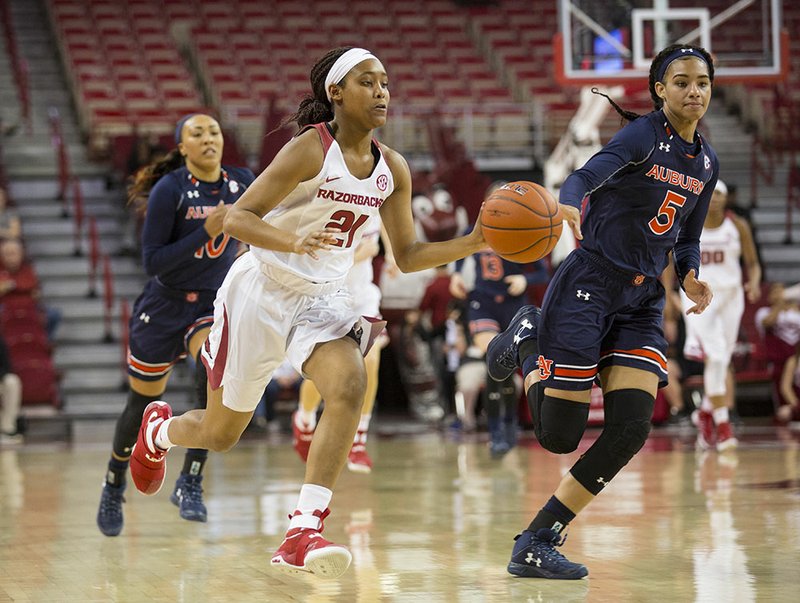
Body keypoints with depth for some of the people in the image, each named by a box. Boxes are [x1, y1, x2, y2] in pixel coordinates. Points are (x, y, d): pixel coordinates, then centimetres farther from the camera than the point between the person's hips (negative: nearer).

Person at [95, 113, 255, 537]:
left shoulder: (242, 182, -5)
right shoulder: (169, 190, -16)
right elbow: (152, 261, -19)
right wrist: (206, 231, -27)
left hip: (213, 303, 2)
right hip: (164, 306, -2)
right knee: (142, 406, 10)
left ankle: (190, 482, -25)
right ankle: (113, 489, 39)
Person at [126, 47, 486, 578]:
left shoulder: (392, 169, 1)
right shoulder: (311, 149, -18)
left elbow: (408, 256, 7)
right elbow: (237, 218, -19)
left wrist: (473, 243, -8)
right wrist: (293, 242, -37)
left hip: (324, 296, 4)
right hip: (262, 289, -4)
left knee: (350, 385, -28)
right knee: (221, 434, 8)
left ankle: (303, 534, -29)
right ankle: (158, 428, 46)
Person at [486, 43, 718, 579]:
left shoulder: (707, 162, 12)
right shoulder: (644, 134, -10)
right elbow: (590, 173, -29)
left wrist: (691, 276, 3)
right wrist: (568, 206, -51)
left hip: (643, 302, 6)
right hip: (589, 285, -6)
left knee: (630, 429, -12)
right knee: (559, 435, -6)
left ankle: (537, 542, -2)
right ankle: (529, 340, 24)